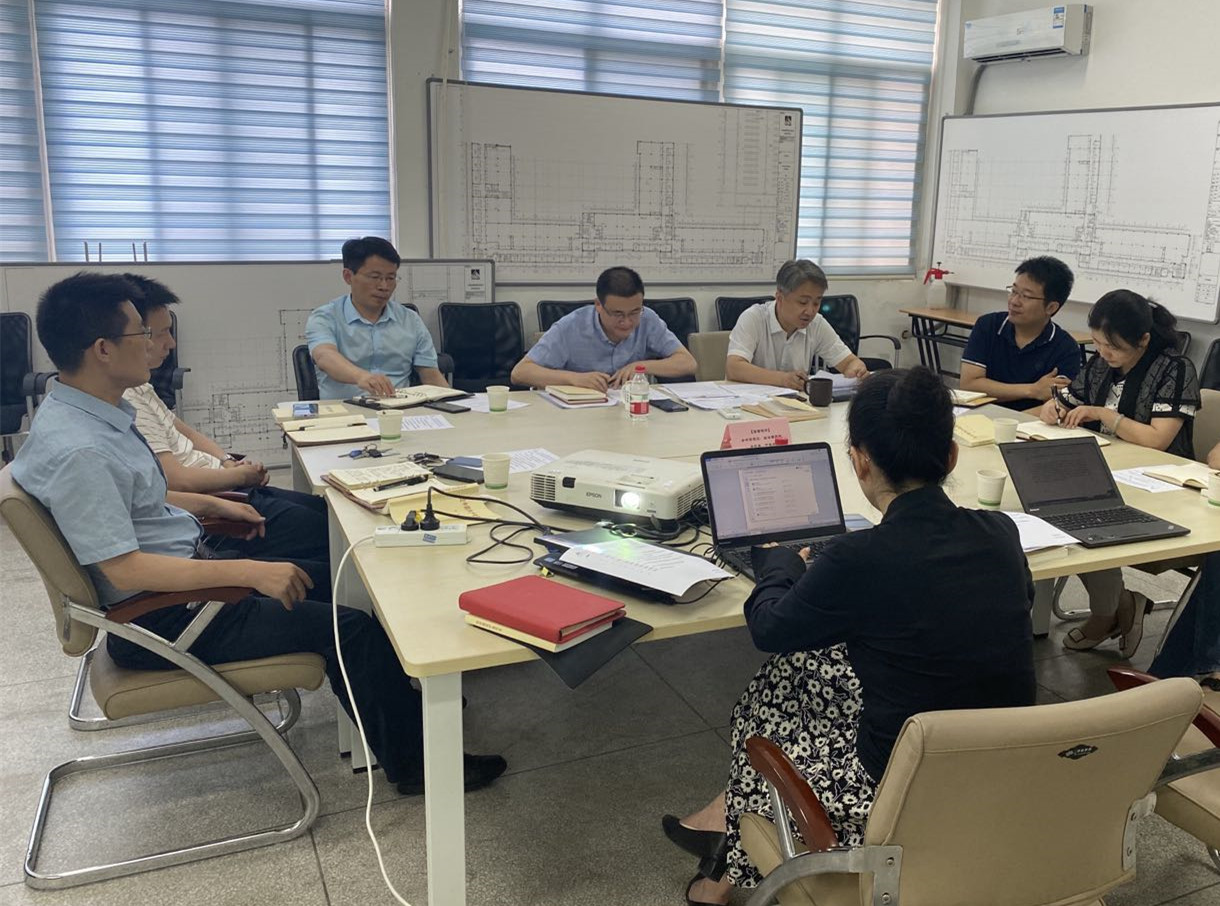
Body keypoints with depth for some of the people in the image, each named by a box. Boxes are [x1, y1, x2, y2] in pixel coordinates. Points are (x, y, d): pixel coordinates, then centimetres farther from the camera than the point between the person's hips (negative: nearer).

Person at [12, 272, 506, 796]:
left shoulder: (90, 414, 4)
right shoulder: (77, 452, -28)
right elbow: (124, 570, -30)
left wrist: (212, 505, 10)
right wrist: (248, 572, -29)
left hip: (181, 566, 11)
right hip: (158, 619, -10)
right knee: (350, 629, -11)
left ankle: (397, 695, 29)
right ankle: (412, 763, 6)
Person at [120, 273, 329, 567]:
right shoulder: (124, 401, -22)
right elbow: (176, 480, -24)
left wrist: (229, 462, 4)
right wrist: (240, 474, -9)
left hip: (226, 491, 11)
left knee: (325, 509, 12)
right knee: (330, 534, -10)